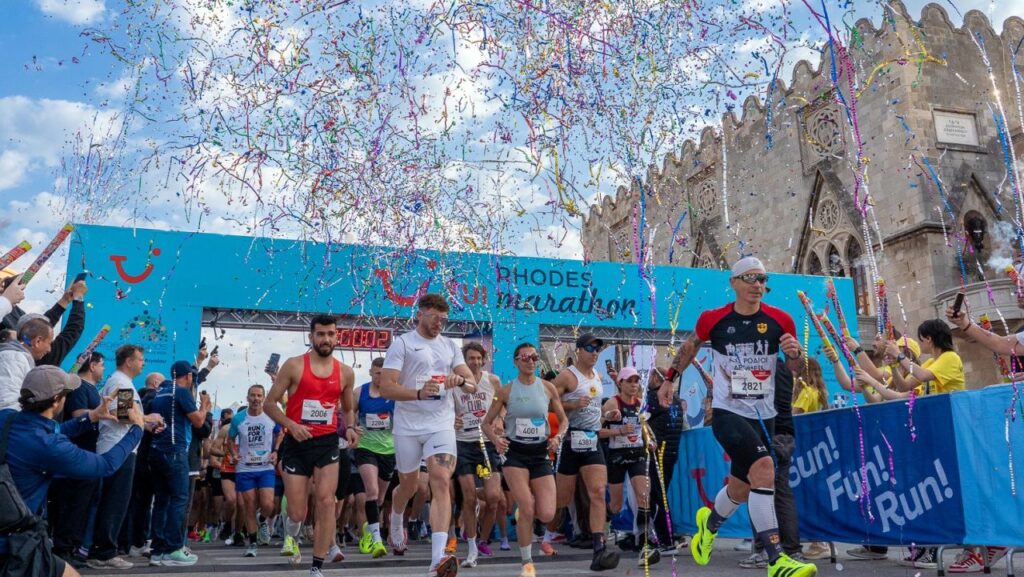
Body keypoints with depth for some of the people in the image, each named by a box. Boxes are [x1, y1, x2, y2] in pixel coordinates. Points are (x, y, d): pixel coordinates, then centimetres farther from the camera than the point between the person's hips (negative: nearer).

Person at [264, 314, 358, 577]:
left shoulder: (345, 372, 6)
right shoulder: (294, 365, -4)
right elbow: (269, 403, -2)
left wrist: (349, 429, -1)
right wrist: (291, 425, -18)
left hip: (327, 443, 2)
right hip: (297, 444, -2)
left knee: (326, 502, -12)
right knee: (297, 512, 1)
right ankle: (291, 536, 39)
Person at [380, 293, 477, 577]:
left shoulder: (450, 346, 12)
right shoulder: (402, 343, -3)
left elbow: (472, 385, 9)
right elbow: (386, 387, -11)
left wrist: (461, 380, -15)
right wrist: (419, 393, -27)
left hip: (441, 424, 2)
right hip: (408, 426, -2)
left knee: (442, 483, -15)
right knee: (409, 486, 14)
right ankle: (396, 525, 49)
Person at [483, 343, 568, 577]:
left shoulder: (548, 388, 1)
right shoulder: (505, 391, -3)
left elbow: (563, 420, 10)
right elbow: (487, 423, 2)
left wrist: (558, 437, -10)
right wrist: (496, 439, -18)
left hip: (540, 453, 2)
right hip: (515, 453, -2)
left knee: (547, 515, -7)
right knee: (527, 511, -12)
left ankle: (524, 505, 30)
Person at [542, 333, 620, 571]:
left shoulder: (598, 377, 14)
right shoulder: (567, 376, -9)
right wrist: (573, 405, -25)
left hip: (592, 441, 6)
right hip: (571, 440, -5)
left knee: (598, 493, -10)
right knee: (563, 498, 5)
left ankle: (599, 550, -16)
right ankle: (547, 538, 30)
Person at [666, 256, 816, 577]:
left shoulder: (779, 320, -2)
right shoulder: (713, 319, -6)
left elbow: (795, 367, 8)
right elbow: (691, 346, 13)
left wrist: (795, 353, -15)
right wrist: (671, 378, 15)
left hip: (763, 415, 4)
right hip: (728, 412, -4)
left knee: (740, 489, 15)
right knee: (764, 468, -27)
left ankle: (708, 524, 48)